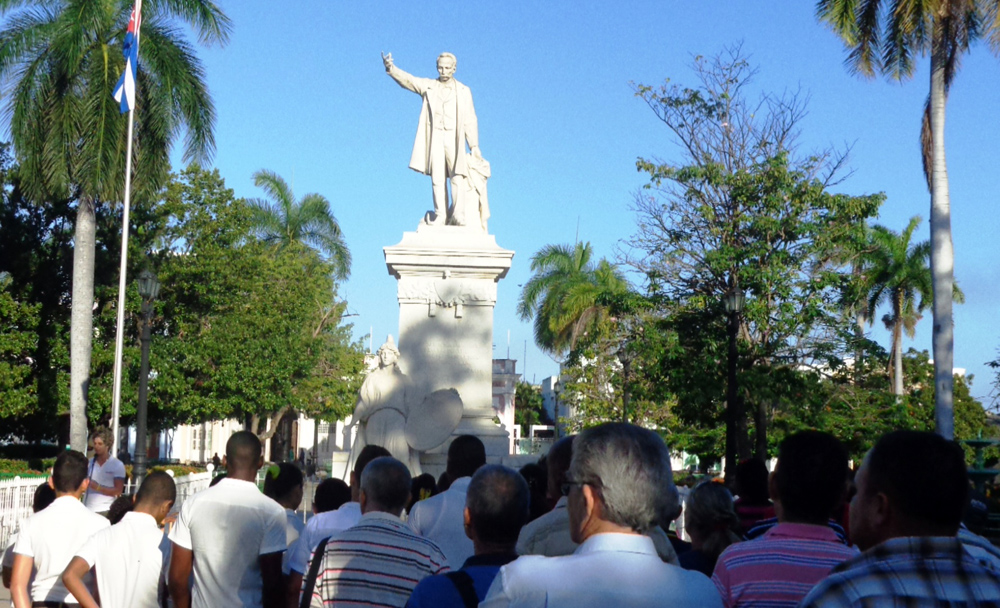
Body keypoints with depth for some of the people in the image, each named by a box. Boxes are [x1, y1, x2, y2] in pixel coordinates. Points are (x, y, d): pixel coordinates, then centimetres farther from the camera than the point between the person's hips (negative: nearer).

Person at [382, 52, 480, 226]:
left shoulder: (463, 91, 14)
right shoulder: (428, 86, 13)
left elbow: (470, 120, 10)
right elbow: (407, 80, -3)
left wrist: (474, 145, 2)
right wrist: (391, 68, -23)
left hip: (454, 138, 0)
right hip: (434, 138, 0)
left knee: (457, 175, -14)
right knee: (437, 178, -4)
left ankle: (458, 214, -16)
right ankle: (441, 215, -4)